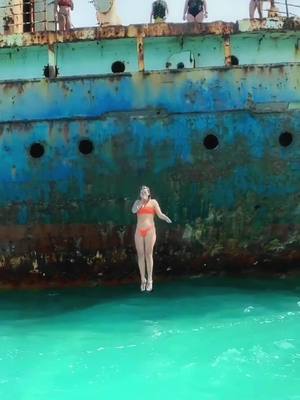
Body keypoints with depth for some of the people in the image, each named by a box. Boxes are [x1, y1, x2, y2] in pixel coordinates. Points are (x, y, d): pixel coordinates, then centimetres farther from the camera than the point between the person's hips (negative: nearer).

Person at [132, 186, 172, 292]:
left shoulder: (153, 202, 7)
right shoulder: (138, 202, 14)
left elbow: (160, 214, -3)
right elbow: (133, 210, -7)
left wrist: (167, 218, -22)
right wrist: (142, 201, -7)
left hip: (150, 231, -3)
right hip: (139, 231, 3)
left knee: (149, 254, -9)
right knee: (140, 255, 1)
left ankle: (149, 280, -8)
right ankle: (143, 280, 5)